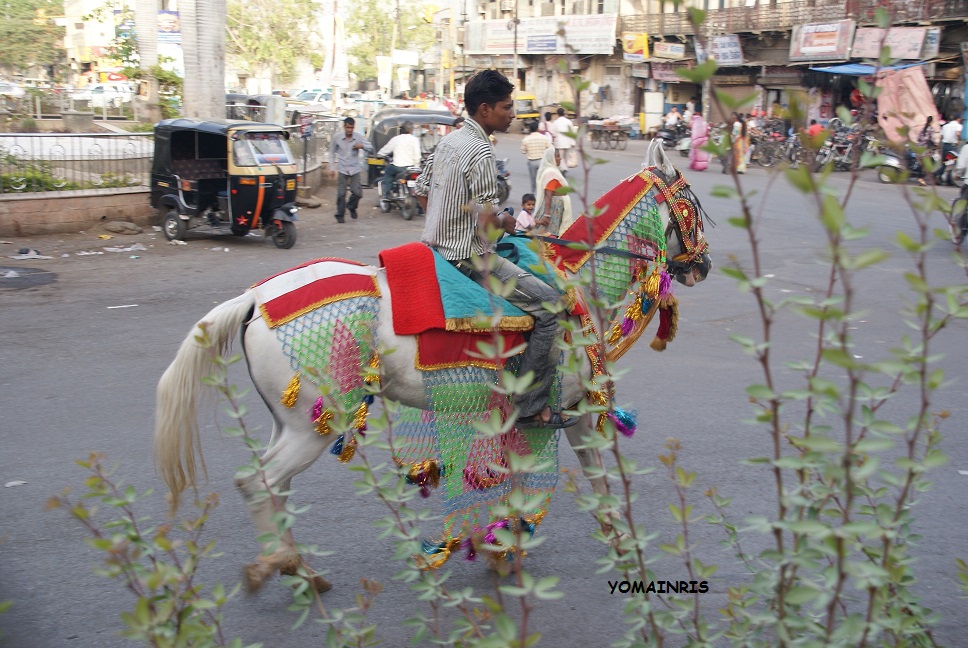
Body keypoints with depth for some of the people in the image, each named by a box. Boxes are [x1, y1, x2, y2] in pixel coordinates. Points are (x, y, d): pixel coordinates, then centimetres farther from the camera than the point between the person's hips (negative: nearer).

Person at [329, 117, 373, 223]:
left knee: (357, 192, -4)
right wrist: (332, 168, 5)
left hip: (355, 169, 1)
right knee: (341, 194, -3)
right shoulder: (337, 138, -2)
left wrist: (362, 146, -17)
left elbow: (371, 148, 4)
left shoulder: (358, 137, -1)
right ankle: (340, 215, 12)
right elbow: (332, 153, 8)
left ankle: (351, 207, 26)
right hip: (342, 169, -1)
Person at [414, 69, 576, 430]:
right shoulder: (481, 151, -19)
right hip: (467, 258, -10)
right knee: (550, 305, -12)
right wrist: (510, 223, -2)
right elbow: (487, 223, -22)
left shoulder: (449, 141, 10)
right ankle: (530, 407, -10)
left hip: (436, 247, 10)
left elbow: (421, 192, 21)